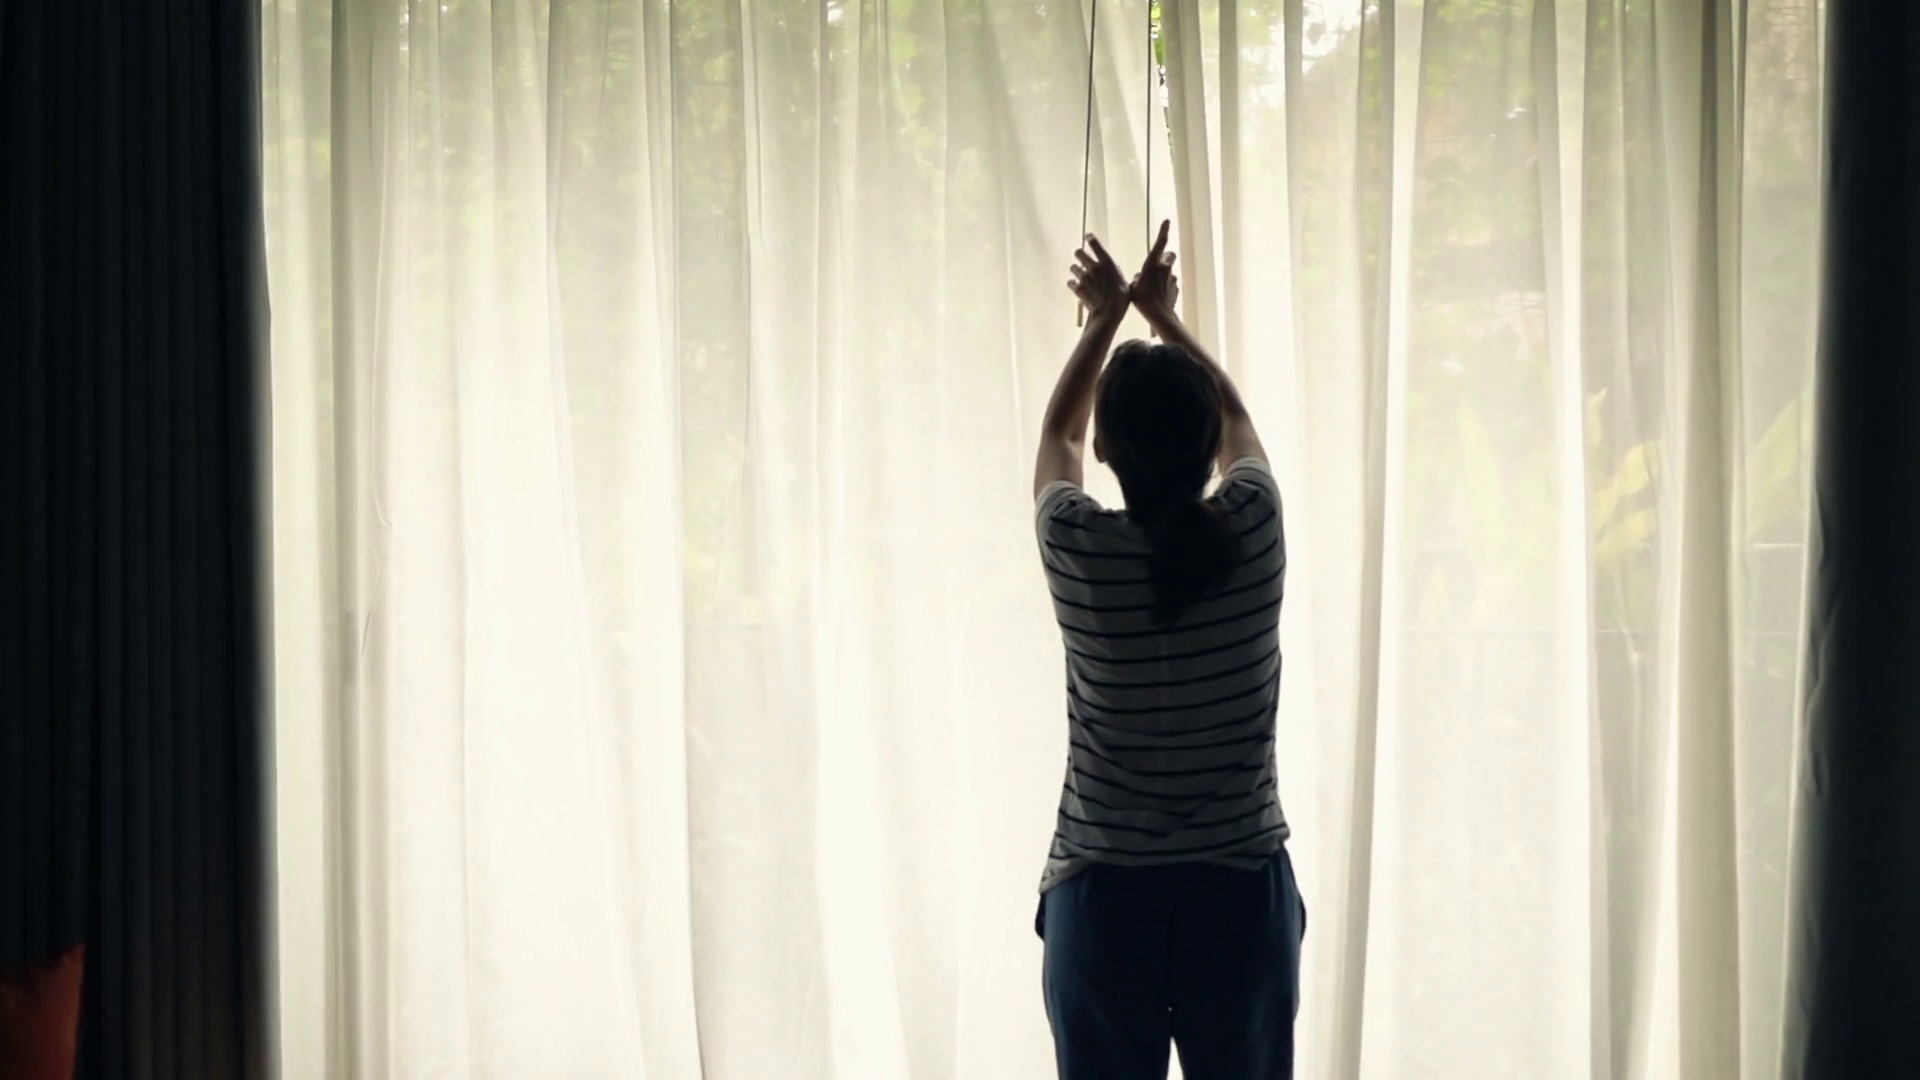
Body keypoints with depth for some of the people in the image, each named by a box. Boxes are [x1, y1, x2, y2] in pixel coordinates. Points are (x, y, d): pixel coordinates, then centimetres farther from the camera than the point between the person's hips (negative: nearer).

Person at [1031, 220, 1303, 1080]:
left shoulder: (1079, 548, -11)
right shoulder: (1253, 532, -9)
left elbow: (1059, 432, 12)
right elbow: (1235, 417, 15)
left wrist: (1105, 317, 26)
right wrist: (1164, 315, 28)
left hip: (1104, 904, -1)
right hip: (1243, 899, 1)